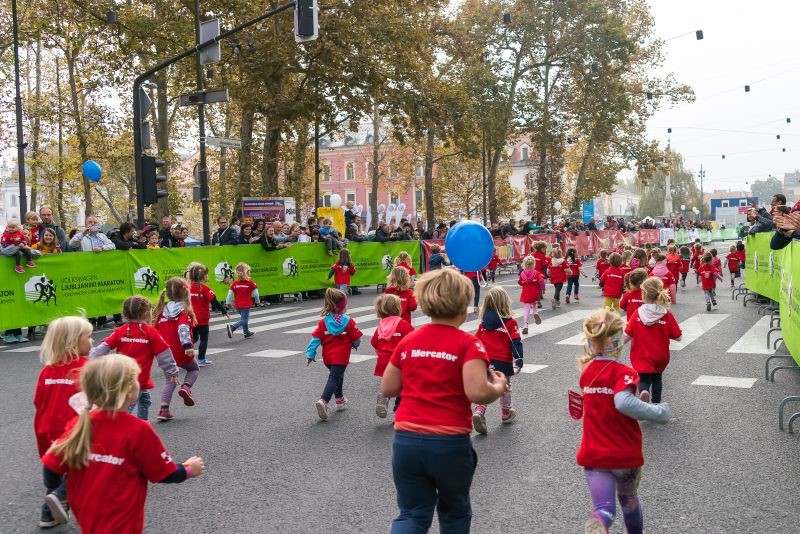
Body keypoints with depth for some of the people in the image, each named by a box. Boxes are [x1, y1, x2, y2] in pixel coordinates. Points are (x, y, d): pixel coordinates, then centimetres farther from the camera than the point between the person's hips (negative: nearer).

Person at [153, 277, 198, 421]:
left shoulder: (163, 310, 10)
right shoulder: (184, 310, -9)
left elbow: (155, 330, 13)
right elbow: (183, 329, -25)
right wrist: (188, 346, -33)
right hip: (181, 352, -5)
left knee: (170, 381, 17)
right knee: (194, 369, 22)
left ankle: (164, 410, 6)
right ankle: (186, 387, -5)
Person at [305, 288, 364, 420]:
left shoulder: (323, 322, -1)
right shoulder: (349, 321, -9)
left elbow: (316, 338, -5)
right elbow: (356, 339, -4)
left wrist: (310, 354, -4)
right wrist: (355, 345, 18)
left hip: (327, 357, 5)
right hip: (341, 357, -5)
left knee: (337, 375, 27)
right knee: (334, 379, -7)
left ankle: (339, 399, 41)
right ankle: (323, 401, -27)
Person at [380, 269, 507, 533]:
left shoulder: (407, 342, 5)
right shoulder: (468, 344, -9)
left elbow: (387, 389, 11)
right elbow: (477, 393, -20)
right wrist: (499, 388, 0)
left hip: (406, 440, 3)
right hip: (450, 443, -3)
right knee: (454, 511, 22)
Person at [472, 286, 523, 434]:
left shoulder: (483, 323, 3)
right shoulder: (510, 323, -10)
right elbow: (516, 343, -13)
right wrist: (519, 361, -12)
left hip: (486, 362, 3)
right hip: (503, 362, -2)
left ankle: (479, 411, -14)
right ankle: (506, 413, 35)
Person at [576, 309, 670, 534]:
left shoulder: (587, 371, 3)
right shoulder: (623, 372, -17)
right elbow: (623, 402, -36)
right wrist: (657, 412, -27)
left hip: (593, 455, 2)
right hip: (625, 454, -2)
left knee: (604, 509, -6)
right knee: (628, 498, 26)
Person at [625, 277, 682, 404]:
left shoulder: (638, 314, -14)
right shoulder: (667, 315, -13)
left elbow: (628, 335, -9)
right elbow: (677, 337, -8)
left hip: (641, 358, -2)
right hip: (660, 358, 2)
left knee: (644, 379, 8)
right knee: (657, 378, 26)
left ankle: (643, 391, -24)